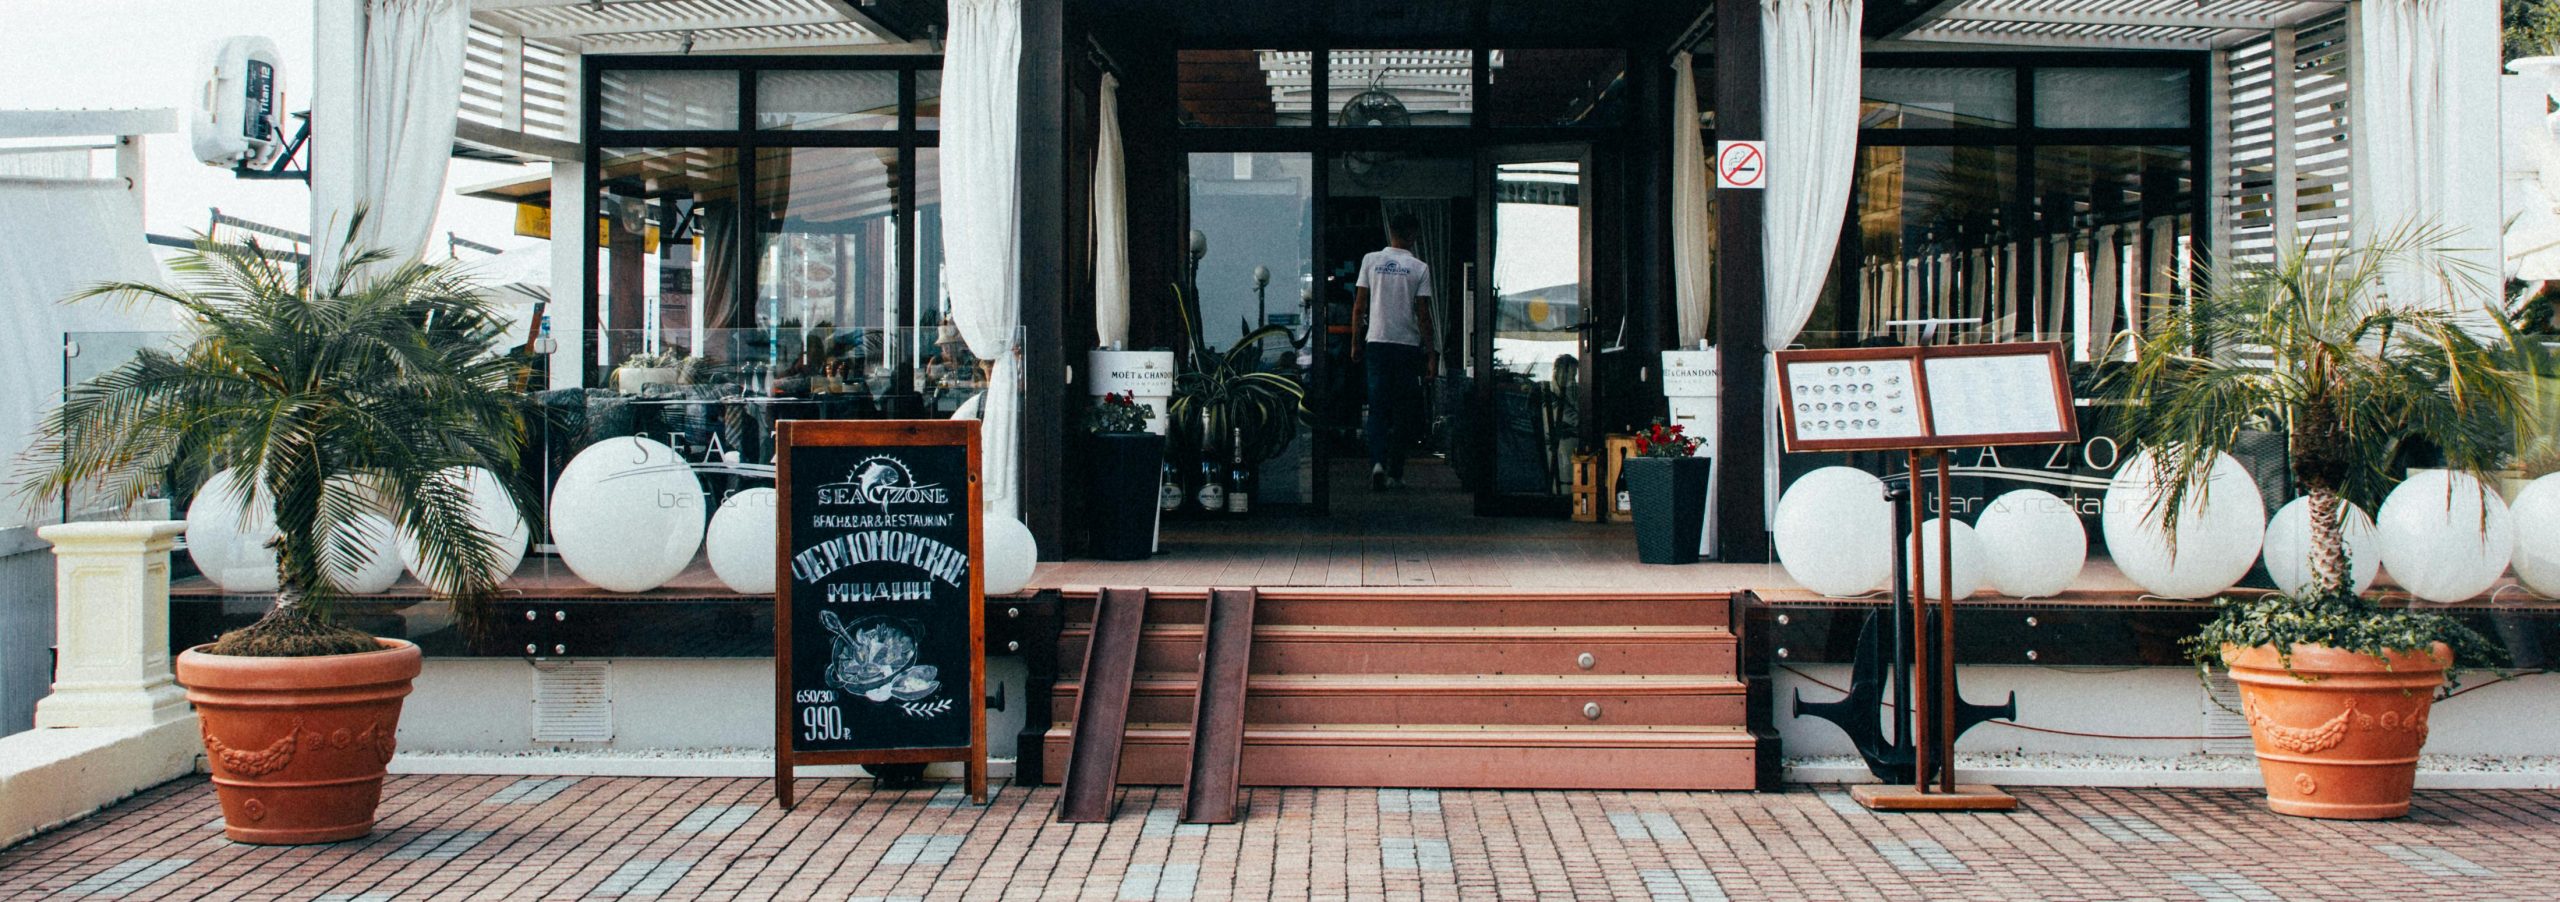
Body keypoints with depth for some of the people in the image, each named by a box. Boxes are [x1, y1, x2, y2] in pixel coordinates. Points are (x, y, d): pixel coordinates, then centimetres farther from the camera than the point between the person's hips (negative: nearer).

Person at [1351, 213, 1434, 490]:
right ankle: (1395, 473, 9)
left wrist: (1356, 343, 12)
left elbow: (1359, 305, 2)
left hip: (1376, 342, 1)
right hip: (1408, 344, -1)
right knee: (1403, 411, 7)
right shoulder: (1419, 268, -3)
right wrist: (1429, 354, 1)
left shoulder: (1370, 260, 2)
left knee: (1377, 407, 3)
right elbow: (1422, 314, -5)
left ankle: (1377, 462, -18)